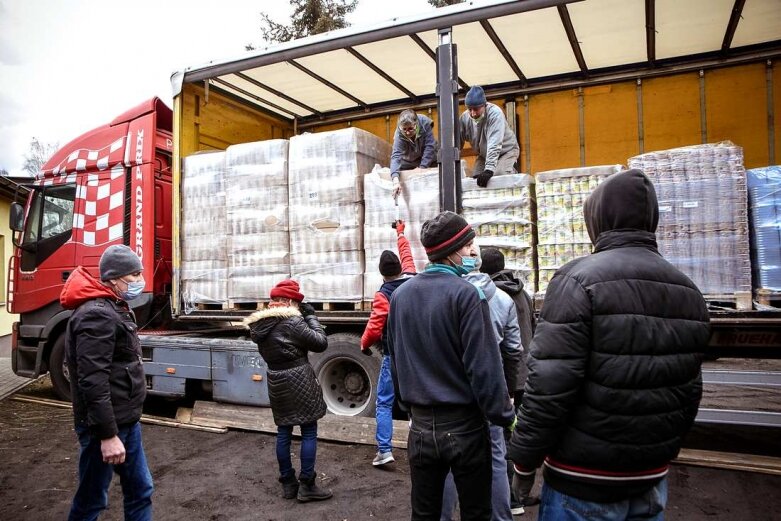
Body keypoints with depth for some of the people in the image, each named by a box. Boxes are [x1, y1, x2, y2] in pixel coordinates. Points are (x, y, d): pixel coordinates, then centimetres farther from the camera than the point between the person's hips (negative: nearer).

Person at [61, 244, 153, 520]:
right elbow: (92, 381, -26)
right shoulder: (97, 315, -20)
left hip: (126, 421, 10)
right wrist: (108, 435, -24)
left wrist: (123, 426, 21)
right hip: (106, 426, -10)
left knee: (140, 490, 15)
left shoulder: (116, 309, 12)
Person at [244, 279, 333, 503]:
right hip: (298, 381, -7)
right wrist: (310, 316, -5)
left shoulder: (260, 323, 5)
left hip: (275, 381, 8)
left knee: (283, 432, 14)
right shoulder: (292, 321, -18)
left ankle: (287, 484, 23)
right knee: (309, 432, 3)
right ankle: (306, 486, 7)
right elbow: (320, 343, -13)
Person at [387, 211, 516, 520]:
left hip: (420, 426, 6)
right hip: (463, 425, -5)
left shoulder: (400, 295, 4)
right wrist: (506, 418, -7)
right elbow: (484, 367, -18)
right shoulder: (465, 294, -16)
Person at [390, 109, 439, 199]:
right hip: (409, 160, 0)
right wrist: (396, 180, -62)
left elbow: (429, 146, -28)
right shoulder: (399, 135, -35)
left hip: (428, 159, 1)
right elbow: (395, 156, -47)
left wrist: (422, 168, -31)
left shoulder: (425, 123, -34)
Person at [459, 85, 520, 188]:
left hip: (506, 150, -5)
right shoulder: (465, 117, -17)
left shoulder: (495, 113, -31)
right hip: (484, 154, 5)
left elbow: (494, 144, -41)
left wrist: (489, 169, -50)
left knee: (499, 175, -29)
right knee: (474, 179, -13)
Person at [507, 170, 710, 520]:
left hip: (582, 483, -6)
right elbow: (690, 391, 10)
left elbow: (549, 386, -21)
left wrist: (524, 461, -11)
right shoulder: (688, 291, 4)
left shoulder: (579, 280, -17)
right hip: (652, 478, 6)